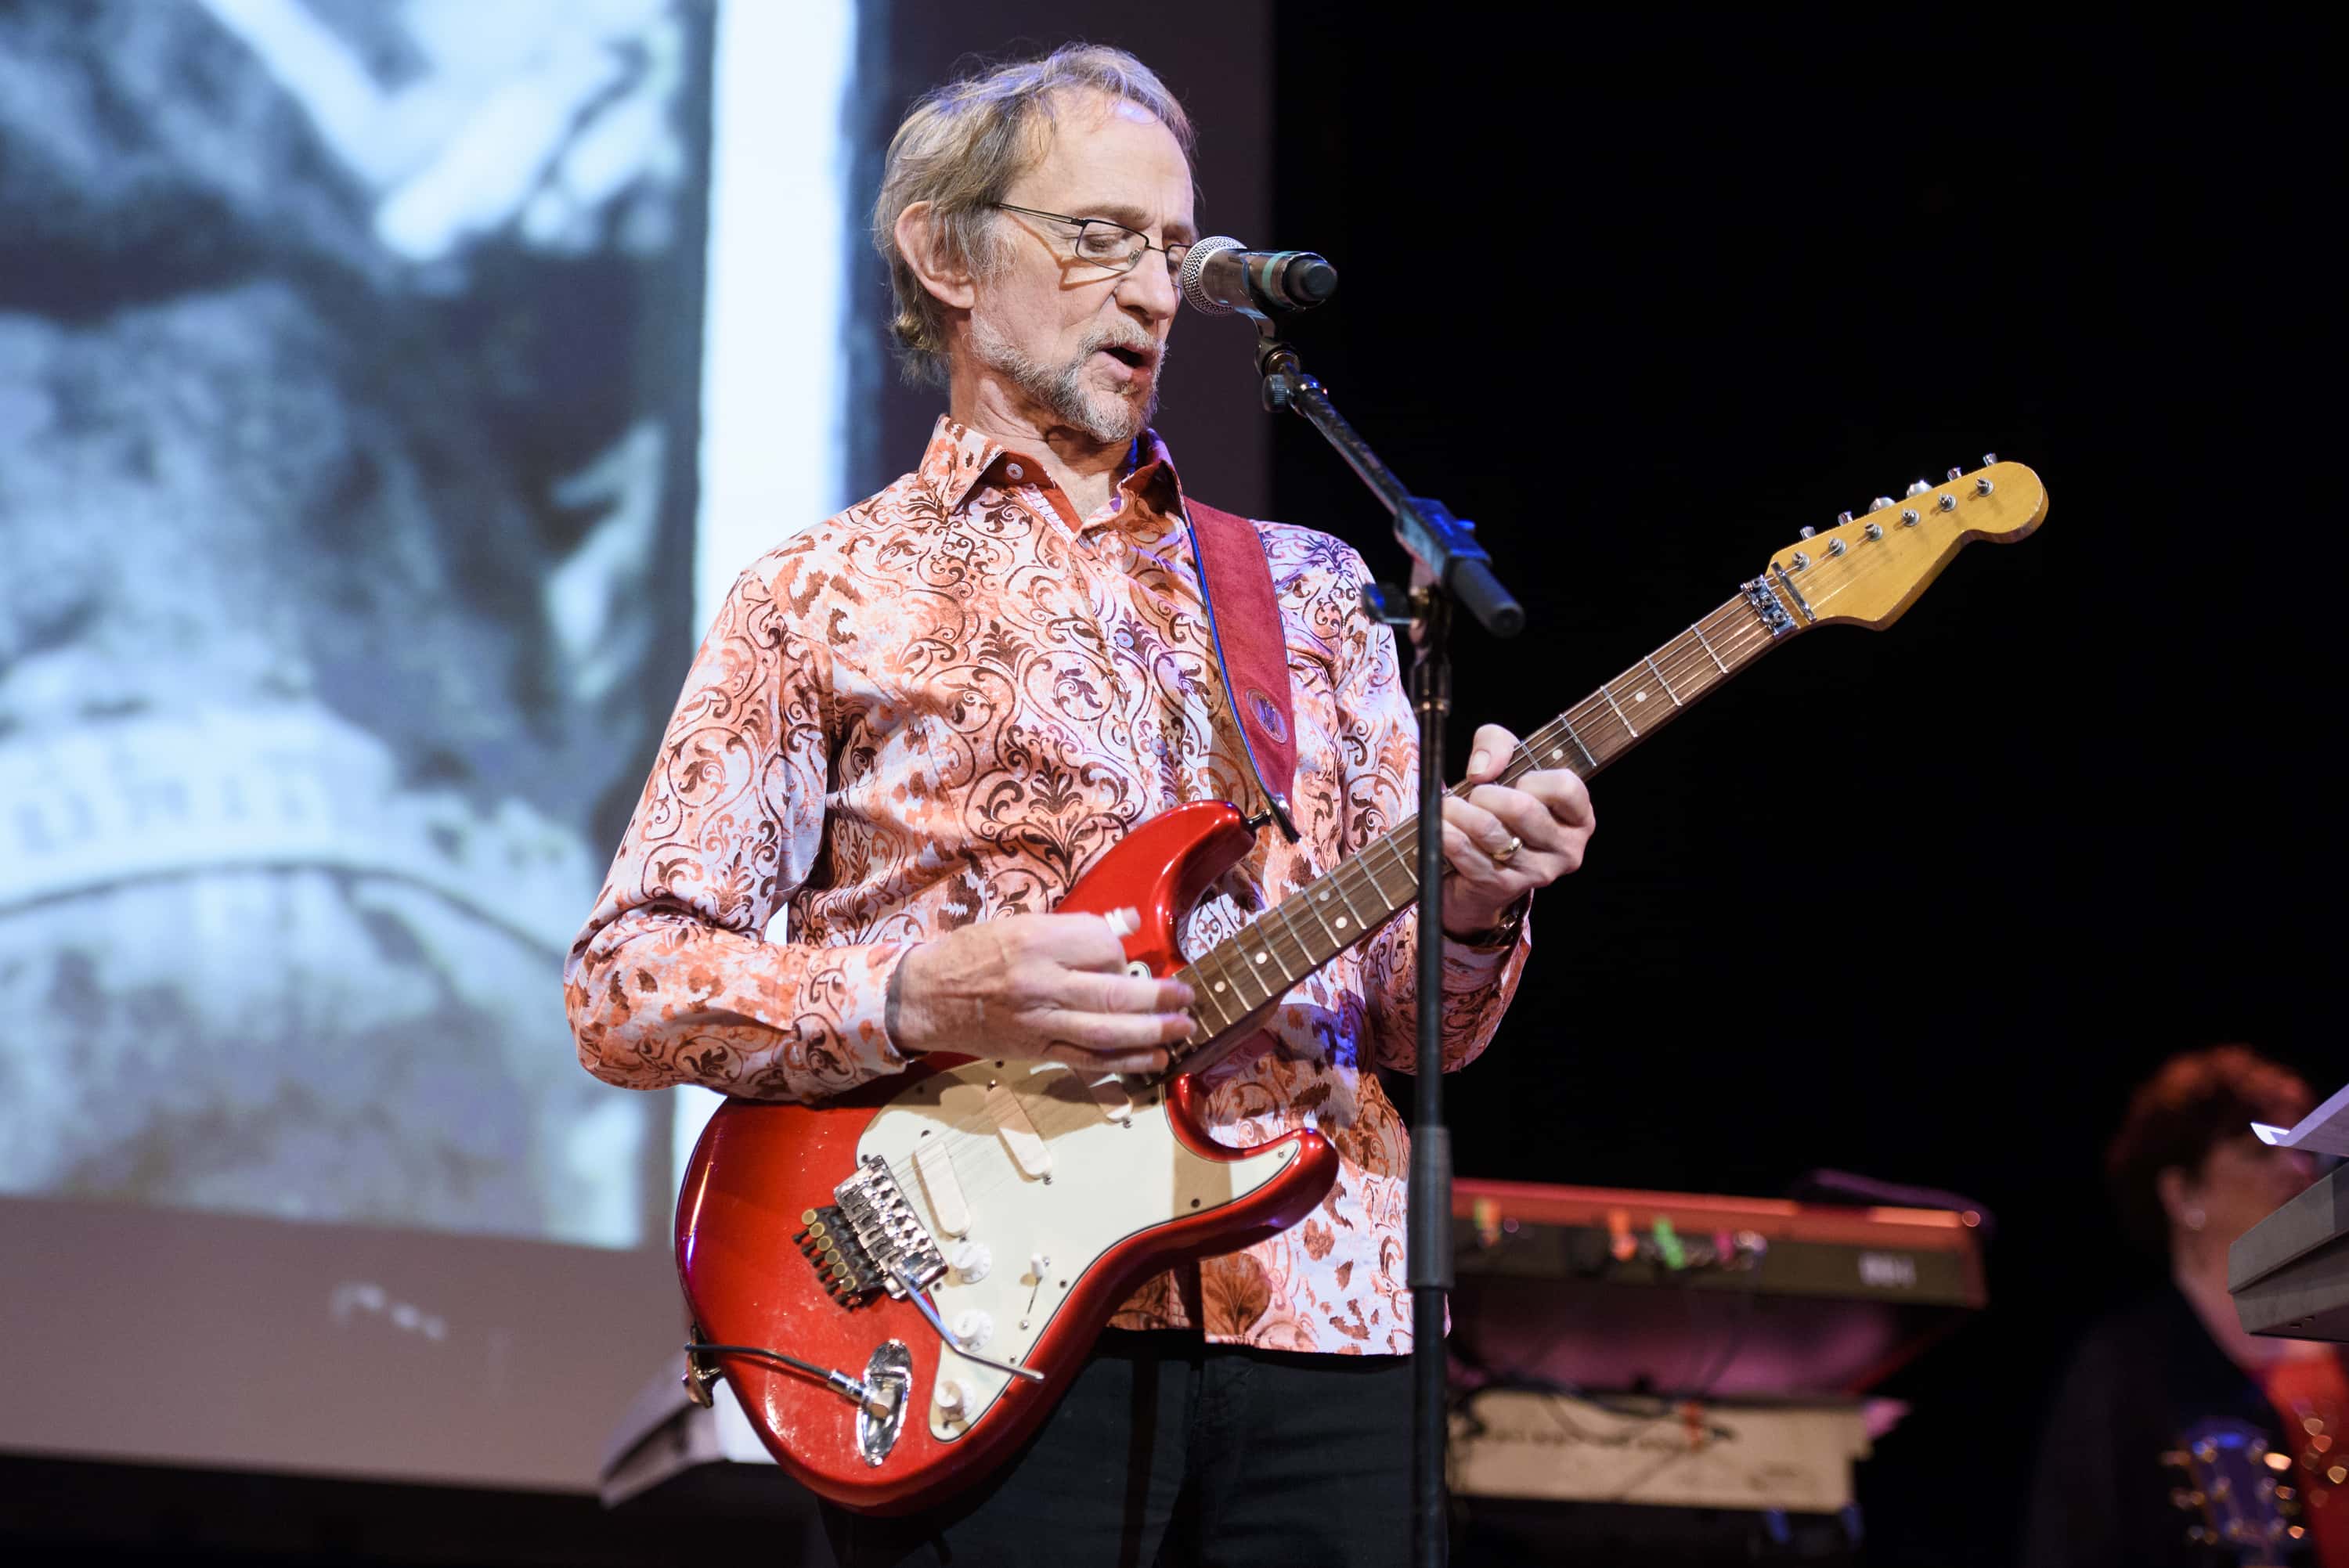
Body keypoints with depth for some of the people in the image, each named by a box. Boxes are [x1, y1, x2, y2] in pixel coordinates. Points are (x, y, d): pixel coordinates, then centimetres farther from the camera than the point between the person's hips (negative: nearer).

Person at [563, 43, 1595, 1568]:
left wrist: (1466, 913, -7)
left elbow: (1415, 1024, 16)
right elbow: (623, 985, 1)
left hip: (1319, 1319, 3)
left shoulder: (1313, 591, 19)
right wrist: (926, 995, -14)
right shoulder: (829, 598, 7)